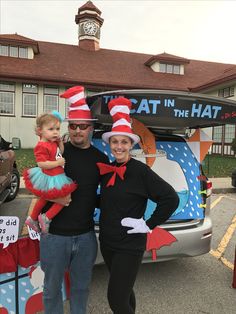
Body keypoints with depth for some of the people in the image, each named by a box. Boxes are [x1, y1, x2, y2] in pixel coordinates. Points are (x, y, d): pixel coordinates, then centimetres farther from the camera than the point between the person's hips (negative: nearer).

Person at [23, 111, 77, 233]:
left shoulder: (53, 143, 3)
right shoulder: (42, 146, -25)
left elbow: (60, 154, 15)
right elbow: (42, 164, -32)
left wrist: (60, 142, 0)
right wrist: (58, 162, -26)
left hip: (57, 176, 10)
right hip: (50, 179, -10)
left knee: (44, 198, 28)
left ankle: (33, 218, 47)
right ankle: (46, 218, 9)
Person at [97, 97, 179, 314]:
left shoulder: (141, 171, -16)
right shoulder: (107, 169, 3)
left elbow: (171, 198, -18)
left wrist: (149, 225, -15)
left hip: (129, 246, -6)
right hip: (106, 242, 6)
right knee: (123, 291, 24)